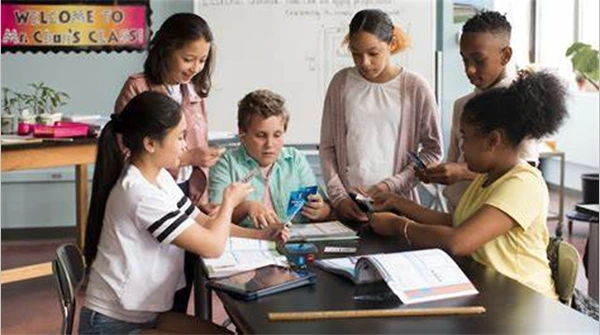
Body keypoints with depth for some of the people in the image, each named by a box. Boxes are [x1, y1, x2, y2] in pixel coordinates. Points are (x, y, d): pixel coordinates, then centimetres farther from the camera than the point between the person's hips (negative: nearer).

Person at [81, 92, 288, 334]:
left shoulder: (160, 177, 2)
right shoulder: (141, 194, -27)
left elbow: (203, 222, 12)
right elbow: (212, 246, -23)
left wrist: (258, 235, 1)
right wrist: (229, 202, -5)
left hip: (145, 314, 8)